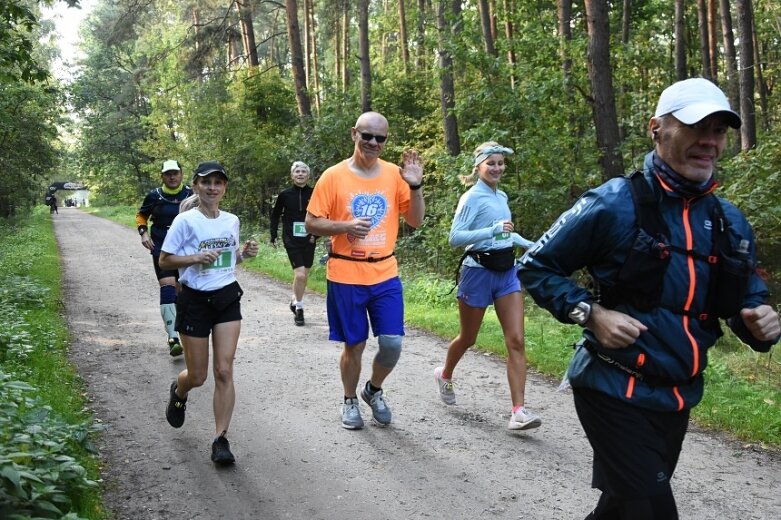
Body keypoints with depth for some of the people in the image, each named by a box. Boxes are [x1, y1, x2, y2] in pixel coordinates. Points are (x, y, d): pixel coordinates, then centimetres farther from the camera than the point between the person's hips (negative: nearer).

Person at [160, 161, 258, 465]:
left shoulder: (232, 221, 5)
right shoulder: (186, 221, -10)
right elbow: (164, 260, -7)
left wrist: (244, 253, -4)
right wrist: (195, 258, -22)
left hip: (227, 298, 3)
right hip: (195, 300, -3)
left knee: (224, 371, -5)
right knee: (198, 376, 6)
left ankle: (221, 440, 1)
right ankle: (178, 392, 43)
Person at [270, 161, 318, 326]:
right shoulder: (285, 194, -3)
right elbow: (275, 215, 9)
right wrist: (273, 235, 5)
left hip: (308, 240, 2)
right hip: (292, 240, -2)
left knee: (305, 275, 12)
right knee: (299, 274, -15)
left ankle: (295, 302, 36)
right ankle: (299, 308, 1)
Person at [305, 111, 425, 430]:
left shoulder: (394, 175, 3)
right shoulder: (334, 176, -5)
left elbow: (415, 221, 5)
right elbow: (311, 223, -4)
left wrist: (415, 186, -10)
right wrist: (346, 226, -20)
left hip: (385, 275, 2)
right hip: (346, 277, -2)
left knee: (392, 343, -1)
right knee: (354, 345, 7)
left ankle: (374, 390, 28)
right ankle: (350, 401, 31)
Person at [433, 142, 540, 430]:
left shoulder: (502, 197, 11)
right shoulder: (472, 198, -11)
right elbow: (455, 238, -19)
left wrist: (530, 245, 22)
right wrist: (493, 230, -27)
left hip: (507, 272, 6)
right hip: (478, 272, -6)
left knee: (516, 341, -7)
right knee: (468, 339, 12)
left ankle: (518, 412, -9)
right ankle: (445, 375, 43)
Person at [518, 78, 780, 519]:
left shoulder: (731, 224, 4)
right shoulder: (614, 205, -14)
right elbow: (536, 267, -7)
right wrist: (590, 314, -19)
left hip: (676, 400, 6)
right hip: (616, 393, -6)